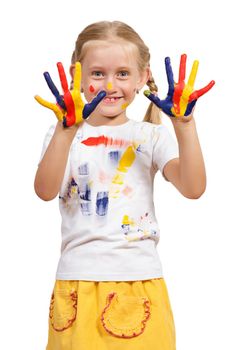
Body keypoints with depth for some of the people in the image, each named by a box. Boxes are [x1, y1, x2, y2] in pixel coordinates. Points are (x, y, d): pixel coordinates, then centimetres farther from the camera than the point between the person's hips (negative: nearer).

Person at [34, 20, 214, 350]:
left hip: (140, 281, 1)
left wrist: (184, 123, -18)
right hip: (79, 282, 0)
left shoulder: (151, 136, 5)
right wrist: (67, 129, -27)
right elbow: (45, 191, -15)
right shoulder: (63, 134, 2)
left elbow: (193, 188, -9)